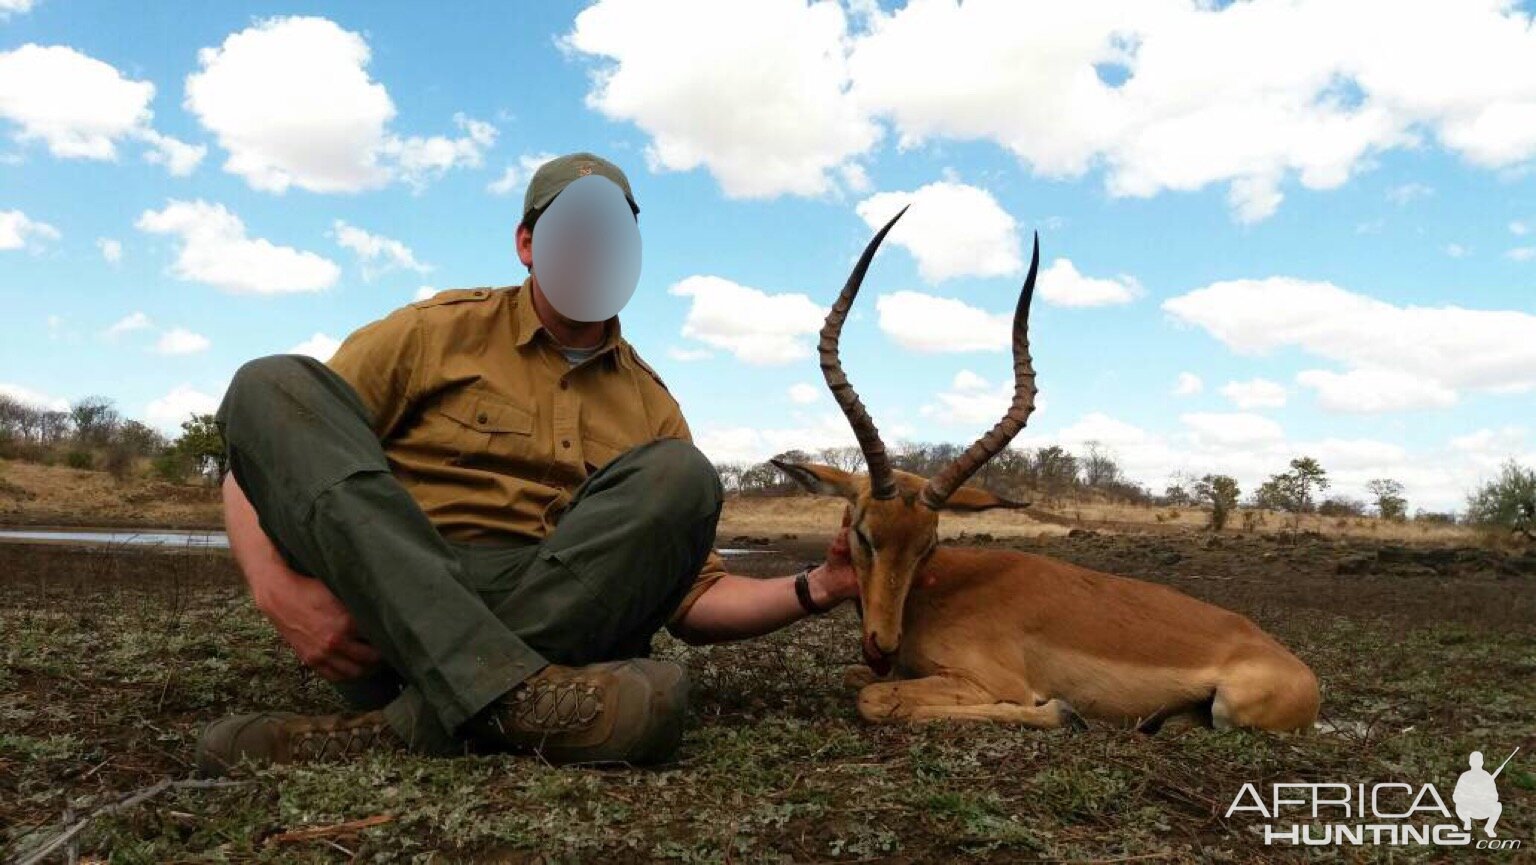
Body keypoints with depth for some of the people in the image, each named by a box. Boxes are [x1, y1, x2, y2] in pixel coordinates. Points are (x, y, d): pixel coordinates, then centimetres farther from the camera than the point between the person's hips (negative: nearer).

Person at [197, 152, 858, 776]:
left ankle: (406, 730, -30)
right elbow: (265, 454, 5)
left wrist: (816, 588, -1)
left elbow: (692, 597, 16)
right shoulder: (442, 330, 11)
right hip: (385, 617, -1)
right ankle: (511, 695, -38)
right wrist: (280, 591, -15)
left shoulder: (651, 405, 17)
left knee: (678, 475, -19)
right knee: (275, 385, -18)